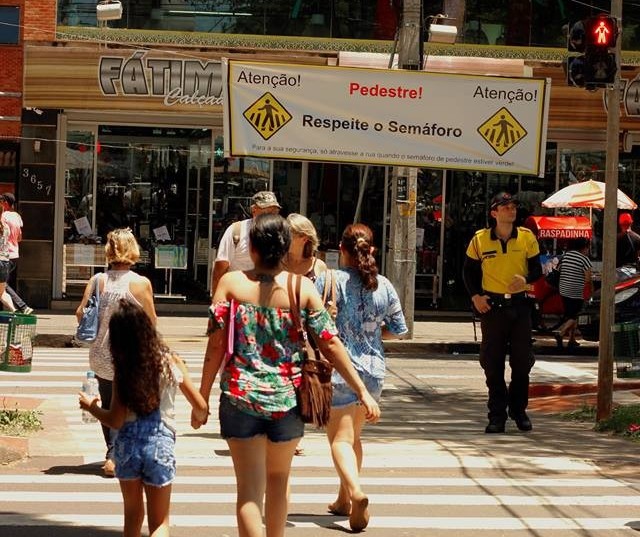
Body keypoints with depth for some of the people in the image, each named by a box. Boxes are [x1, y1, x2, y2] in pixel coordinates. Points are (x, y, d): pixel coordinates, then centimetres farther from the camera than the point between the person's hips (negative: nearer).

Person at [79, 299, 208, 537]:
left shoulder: (123, 370, -5)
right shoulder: (171, 362, -4)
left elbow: (115, 420, -6)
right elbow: (201, 408, 0)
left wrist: (91, 407, 11)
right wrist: (199, 415, 24)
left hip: (128, 445, 1)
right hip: (160, 445, -1)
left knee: (132, 514, 22)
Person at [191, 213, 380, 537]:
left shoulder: (231, 282, -4)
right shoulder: (303, 287, -2)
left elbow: (216, 346, -6)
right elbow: (330, 344, -4)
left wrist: (202, 400, 1)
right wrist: (363, 392, 1)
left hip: (241, 398, -2)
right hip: (287, 400, 2)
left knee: (249, 488, 0)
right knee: (278, 478, 24)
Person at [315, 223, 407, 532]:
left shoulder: (329, 280, -11)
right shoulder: (383, 286, 2)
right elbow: (399, 329, 10)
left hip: (339, 368, -5)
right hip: (373, 369, 5)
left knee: (340, 438, -3)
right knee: (354, 435, 20)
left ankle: (355, 492, -27)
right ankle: (344, 500, 28)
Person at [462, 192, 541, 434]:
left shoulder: (527, 237, 1)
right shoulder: (480, 239, -1)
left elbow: (536, 269, 6)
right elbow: (469, 270, 10)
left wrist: (525, 279, -16)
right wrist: (475, 296, -3)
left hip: (519, 305, 1)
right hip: (492, 305, -1)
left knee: (522, 360, 3)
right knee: (492, 362, 1)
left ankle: (519, 411, 18)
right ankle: (497, 415, 8)